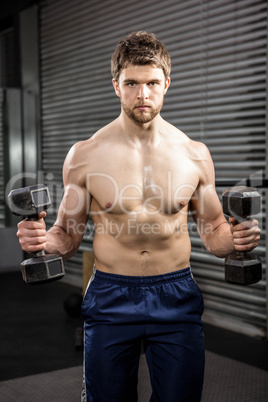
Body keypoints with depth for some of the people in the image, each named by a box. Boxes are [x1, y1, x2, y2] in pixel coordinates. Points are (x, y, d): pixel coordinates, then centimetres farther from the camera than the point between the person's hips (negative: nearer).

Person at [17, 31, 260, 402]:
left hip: (177, 296, 1)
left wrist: (236, 238, -12)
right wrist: (43, 240, -17)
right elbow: (68, 236, 5)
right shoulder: (85, 155, -4)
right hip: (111, 298, 0)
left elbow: (213, 234, 9)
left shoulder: (194, 154, -1)